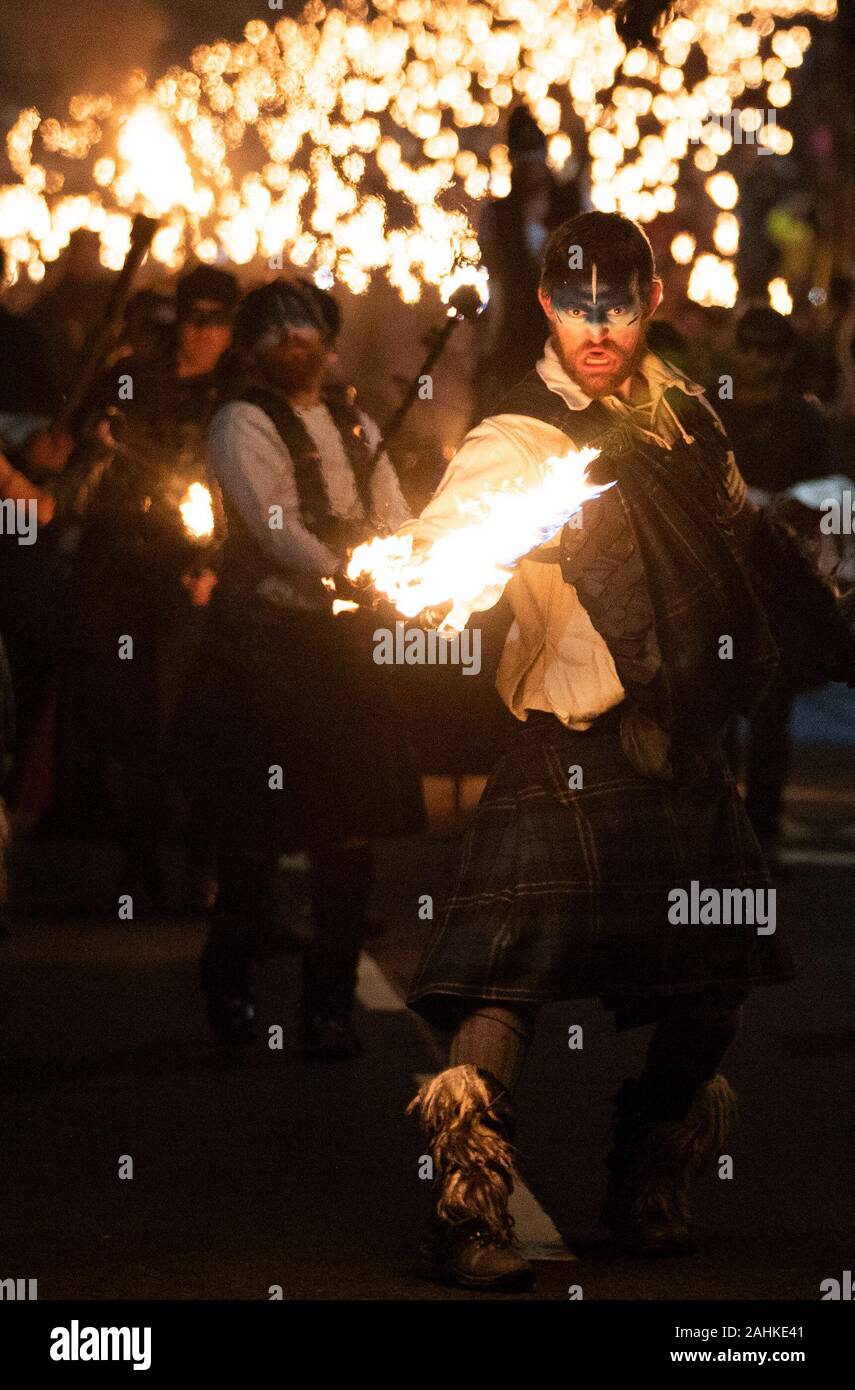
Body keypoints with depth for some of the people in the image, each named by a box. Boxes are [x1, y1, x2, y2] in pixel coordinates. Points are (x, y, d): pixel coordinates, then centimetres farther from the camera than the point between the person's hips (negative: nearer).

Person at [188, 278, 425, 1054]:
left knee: (352, 827, 2)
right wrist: (348, 574, -25)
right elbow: (276, 528, -15)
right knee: (260, 830, -3)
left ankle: (330, 1005, 10)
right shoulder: (243, 425, -3)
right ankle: (232, 987, 18)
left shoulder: (355, 426, 16)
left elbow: (394, 520, 10)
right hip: (266, 637, -5)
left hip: (344, 639, 5)